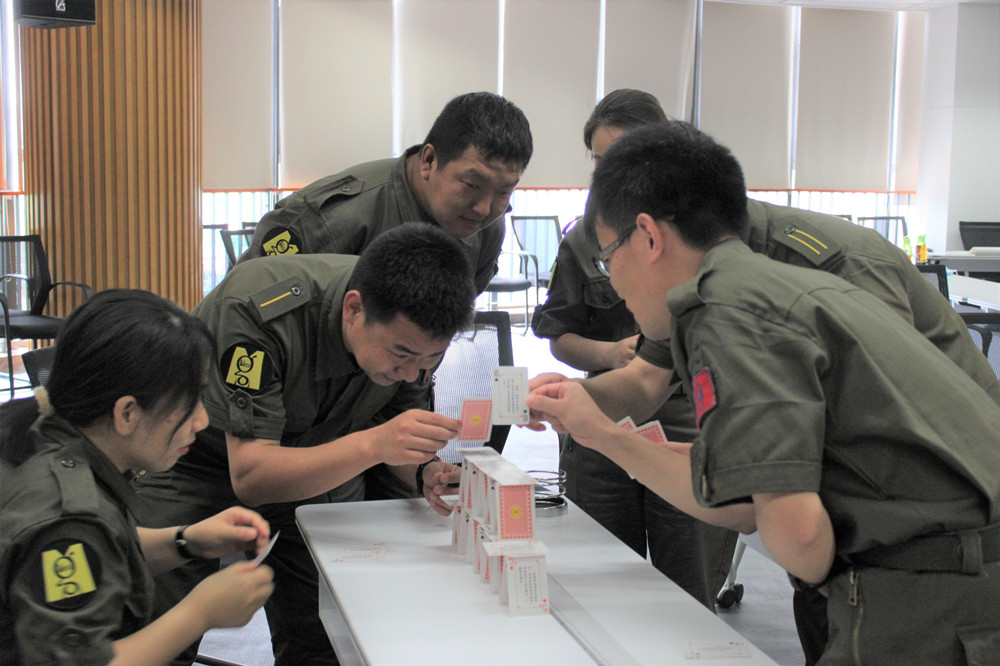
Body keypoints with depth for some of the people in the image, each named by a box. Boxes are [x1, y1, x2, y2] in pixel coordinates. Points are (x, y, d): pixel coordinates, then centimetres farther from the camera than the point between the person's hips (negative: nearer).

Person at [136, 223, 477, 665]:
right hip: (197, 459, -3)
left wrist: (427, 474, -29)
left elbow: (401, 427, -5)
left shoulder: (418, 332, -22)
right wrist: (371, 444, -50)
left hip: (319, 464, 4)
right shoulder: (258, 308, -37)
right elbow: (249, 475, -37)